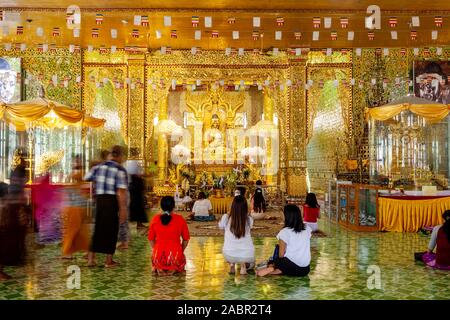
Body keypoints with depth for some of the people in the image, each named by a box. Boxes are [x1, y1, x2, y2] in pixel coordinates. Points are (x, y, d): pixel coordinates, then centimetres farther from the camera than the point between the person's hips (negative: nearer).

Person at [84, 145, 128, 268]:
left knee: (98, 229, 15)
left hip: (99, 199, 5)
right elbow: (121, 192, -15)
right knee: (111, 229, 7)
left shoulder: (99, 166, 7)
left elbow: (86, 179, 9)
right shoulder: (120, 170, -10)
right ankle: (109, 261, 14)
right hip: (112, 200, -5)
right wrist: (123, 209, -14)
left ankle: (91, 258, 17)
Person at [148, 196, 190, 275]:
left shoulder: (155, 219, -2)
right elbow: (186, 239, 3)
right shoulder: (180, 219, -5)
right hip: (175, 256, -1)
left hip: (159, 257, 1)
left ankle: (159, 268, 6)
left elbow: (151, 239, 7)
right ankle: (173, 269, 3)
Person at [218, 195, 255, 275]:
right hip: (247, 256, 1)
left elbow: (220, 226, 14)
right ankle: (243, 265, 10)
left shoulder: (226, 218, -9)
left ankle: (232, 264, 16)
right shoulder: (249, 219, -8)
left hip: (229, 255, -1)